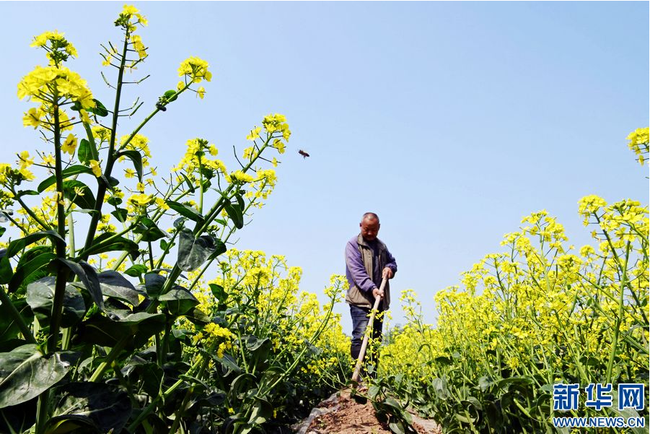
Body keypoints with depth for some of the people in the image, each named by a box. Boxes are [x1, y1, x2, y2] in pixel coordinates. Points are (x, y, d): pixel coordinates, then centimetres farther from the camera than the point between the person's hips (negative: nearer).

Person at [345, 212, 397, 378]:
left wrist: (390, 268, 4)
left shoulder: (381, 246, 17)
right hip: (360, 300, -7)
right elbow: (356, 271, -15)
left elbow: (392, 261, 30)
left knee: (376, 339, 10)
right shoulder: (353, 245, -4)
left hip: (379, 300, 7)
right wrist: (372, 288, -29)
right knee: (361, 338, -14)